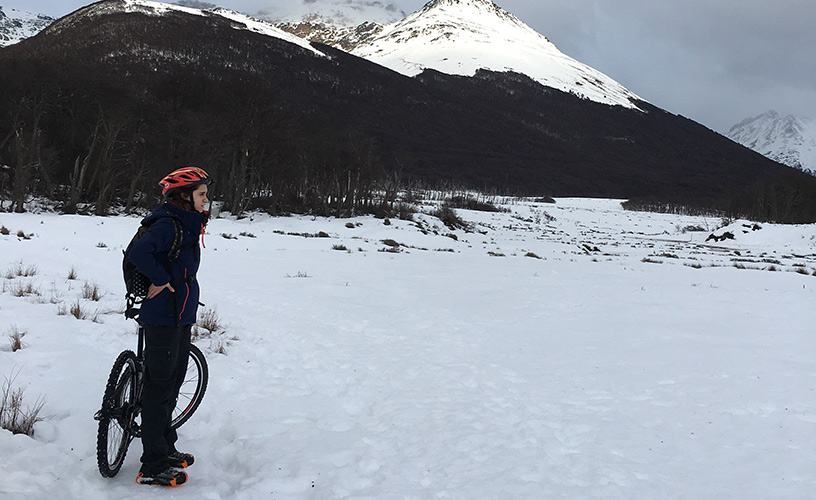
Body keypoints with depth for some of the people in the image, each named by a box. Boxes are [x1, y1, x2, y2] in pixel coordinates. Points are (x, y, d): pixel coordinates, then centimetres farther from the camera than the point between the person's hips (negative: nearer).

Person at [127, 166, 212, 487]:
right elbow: (138, 253, -31)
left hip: (181, 316, 10)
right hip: (162, 318, -10)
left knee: (174, 380, 17)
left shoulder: (188, 224, 13)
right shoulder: (168, 224, -17)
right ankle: (153, 467, 3)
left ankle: (165, 448, 31)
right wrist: (162, 279, -22)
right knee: (159, 387, -4)